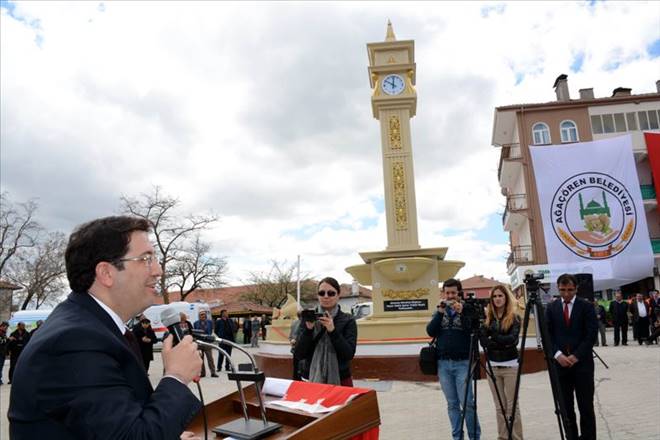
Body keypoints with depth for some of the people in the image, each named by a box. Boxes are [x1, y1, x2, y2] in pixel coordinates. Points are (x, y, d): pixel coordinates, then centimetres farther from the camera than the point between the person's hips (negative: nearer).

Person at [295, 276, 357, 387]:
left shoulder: (348, 320, -3)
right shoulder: (309, 319, 2)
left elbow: (349, 354, -13)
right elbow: (298, 354, -4)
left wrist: (332, 331, -22)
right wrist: (308, 330, -17)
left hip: (340, 381, -1)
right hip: (311, 380, 1)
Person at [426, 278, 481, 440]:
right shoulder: (439, 311, 10)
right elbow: (430, 331, -1)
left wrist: (461, 313, -22)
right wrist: (440, 313, -12)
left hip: (462, 362, -3)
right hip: (443, 363, 3)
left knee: (467, 403, -3)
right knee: (452, 404, 9)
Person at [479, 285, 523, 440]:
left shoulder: (514, 317, 0)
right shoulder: (488, 318, 7)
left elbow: (513, 339, -14)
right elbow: (483, 340, -3)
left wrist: (494, 337, -15)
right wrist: (501, 344, -15)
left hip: (510, 365, -3)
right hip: (492, 366, 3)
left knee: (512, 405, 0)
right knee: (499, 406, 8)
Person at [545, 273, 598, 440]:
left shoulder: (587, 306, 0)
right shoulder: (551, 308, 7)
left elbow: (591, 335, -6)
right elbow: (547, 335, 4)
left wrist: (576, 356, -13)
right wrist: (557, 354, -10)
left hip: (582, 363, -2)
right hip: (560, 363, 2)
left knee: (586, 406, 3)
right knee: (565, 407, 7)